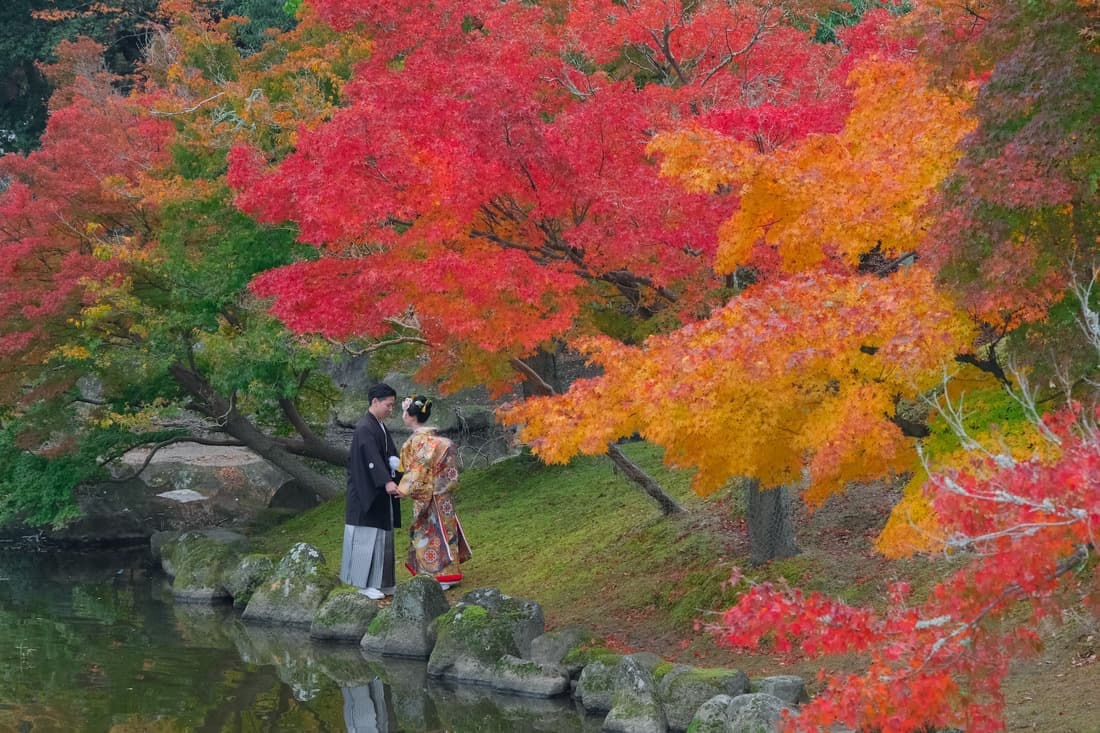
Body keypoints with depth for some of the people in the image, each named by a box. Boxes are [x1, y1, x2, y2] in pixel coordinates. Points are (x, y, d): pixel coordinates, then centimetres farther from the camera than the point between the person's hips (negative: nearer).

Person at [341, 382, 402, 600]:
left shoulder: (380, 427, 14)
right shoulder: (365, 429, -17)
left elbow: (390, 456, 13)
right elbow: (372, 459, -29)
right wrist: (387, 482, -40)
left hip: (380, 493, 10)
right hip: (366, 492, -10)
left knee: (382, 535, 12)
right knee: (367, 535, -5)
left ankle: (381, 581, 17)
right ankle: (365, 583, -1)